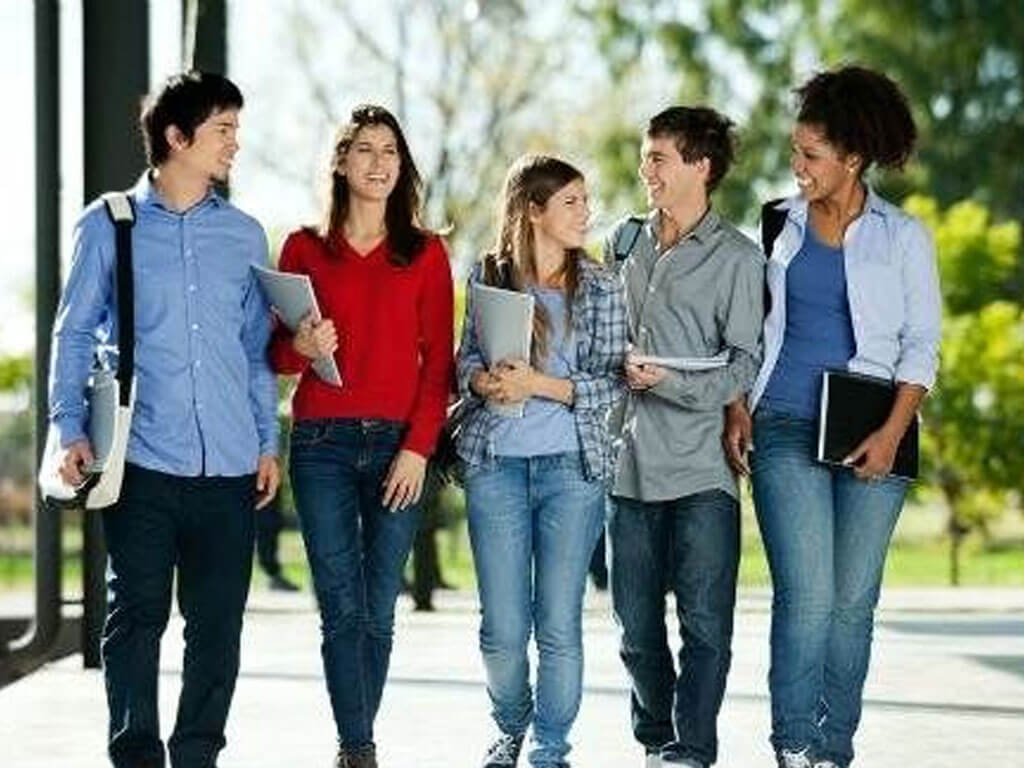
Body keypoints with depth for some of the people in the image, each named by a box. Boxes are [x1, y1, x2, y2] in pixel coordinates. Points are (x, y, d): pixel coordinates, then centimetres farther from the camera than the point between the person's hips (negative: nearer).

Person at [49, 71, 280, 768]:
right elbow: (75, 333, 6)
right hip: (142, 458, -3)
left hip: (230, 466, 3)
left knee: (219, 624, 5)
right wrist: (71, 431, -4)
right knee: (137, 616, -2)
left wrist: (268, 442, 10)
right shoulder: (109, 225, 4)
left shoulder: (245, 235, 13)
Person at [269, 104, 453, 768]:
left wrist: (418, 447, -6)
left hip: (398, 444, 0)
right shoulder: (305, 248, 9)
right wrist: (300, 347, -13)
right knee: (342, 608, -6)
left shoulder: (426, 252, 8)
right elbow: (276, 353, 11)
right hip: (322, 441, 0)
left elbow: (438, 360, 4)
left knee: (378, 611, 1)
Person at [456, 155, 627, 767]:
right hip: (497, 463, 1)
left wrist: (540, 384, -13)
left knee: (560, 625, -2)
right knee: (503, 629, 2)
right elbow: (467, 358, 12)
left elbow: (612, 383, -1)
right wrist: (484, 381, -10)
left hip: (573, 465, 0)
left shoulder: (601, 286, 3)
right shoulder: (489, 276, 6)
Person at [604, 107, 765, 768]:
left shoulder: (738, 257, 1)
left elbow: (744, 364, -5)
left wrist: (672, 382, -18)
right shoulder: (625, 242, 16)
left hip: (701, 469, -5)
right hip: (629, 464, 5)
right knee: (637, 624, 9)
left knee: (705, 624, -8)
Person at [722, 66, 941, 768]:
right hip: (786, 427, 0)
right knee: (807, 594, -11)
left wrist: (892, 435, -9)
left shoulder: (904, 237, 4)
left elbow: (922, 347, 2)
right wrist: (738, 408, 3)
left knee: (853, 600, 1)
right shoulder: (779, 226, 9)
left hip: (869, 437, 0)